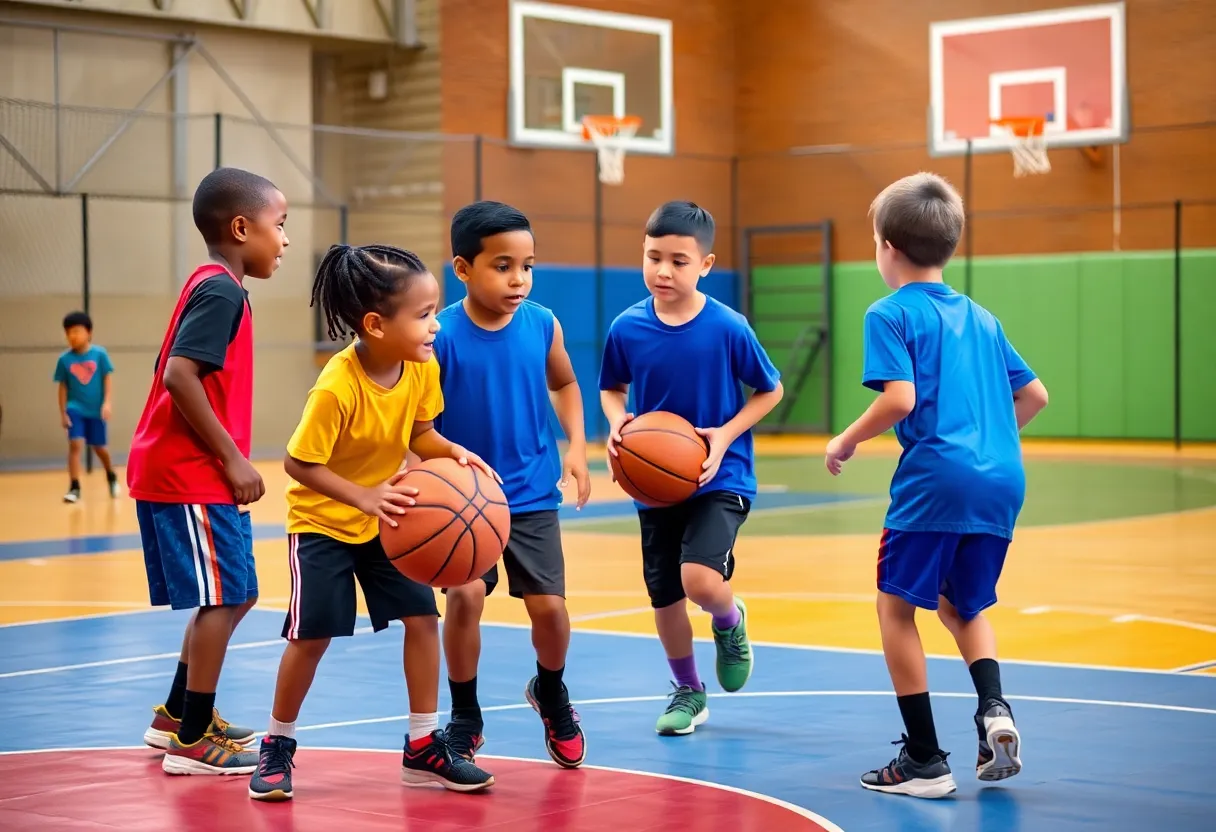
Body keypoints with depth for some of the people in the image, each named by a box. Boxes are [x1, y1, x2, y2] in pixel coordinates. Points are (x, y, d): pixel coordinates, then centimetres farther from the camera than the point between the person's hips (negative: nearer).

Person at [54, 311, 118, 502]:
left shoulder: (100, 354, -8)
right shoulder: (64, 359, -5)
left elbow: (107, 379, -4)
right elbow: (63, 387, 1)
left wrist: (107, 403, -13)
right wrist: (63, 413, 0)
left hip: (96, 410, 0)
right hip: (75, 409, 0)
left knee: (99, 447, 13)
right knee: (75, 444, -15)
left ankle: (112, 477, 41)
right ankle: (74, 487, -10)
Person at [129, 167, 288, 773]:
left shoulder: (211, 287, 16)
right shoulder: (221, 291, -14)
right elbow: (179, 375, -24)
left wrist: (228, 458, 17)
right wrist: (231, 457, -20)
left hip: (194, 473, 10)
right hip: (190, 476, -10)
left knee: (234, 595, 17)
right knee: (221, 599, -5)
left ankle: (177, 716, 26)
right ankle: (193, 741, 2)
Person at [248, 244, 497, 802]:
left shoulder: (422, 369, -14)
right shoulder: (336, 388, -31)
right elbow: (299, 463, -24)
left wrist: (455, 454, -20)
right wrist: (365, 497, -33)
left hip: (386, 518, 6)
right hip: (322, 522, -6)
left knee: (422, 616, 0)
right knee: (311, 635, -7)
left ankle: (423, 748, 11)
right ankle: (277, 747, 14)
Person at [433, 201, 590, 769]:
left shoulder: (542, 326, -5)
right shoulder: (441, 336, -16)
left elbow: (564, 385, 15)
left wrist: (576, 447, 3)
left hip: (532, 493, 2)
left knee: (549, 605, 0)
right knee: (466, 594, -16)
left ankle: (551, 694, 33)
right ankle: (464, 717, 8)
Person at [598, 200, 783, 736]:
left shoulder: (728, 328, -15)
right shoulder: (627, 328, -7)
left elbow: (771, 390, -2)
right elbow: (612, 389, 10)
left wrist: (725, 435, -15)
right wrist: (618, 422, -11)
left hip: (720, 478, -3)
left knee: (699, 579, -23)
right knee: (664, 596, 10)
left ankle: (730, 621, 14)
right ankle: (687, 691, 35)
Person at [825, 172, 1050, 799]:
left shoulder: (890, 313, -1)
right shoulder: (980, 317, 19)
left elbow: (900, 398, -15)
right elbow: (1034, 395, 22)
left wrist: (846, 442, -1)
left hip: (936, 476, -7)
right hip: (1003, 479, 7)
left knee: (897, 606, 7)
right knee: (961, 604, 24)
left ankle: (924, 760, 7)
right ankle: (994, 709, -1)